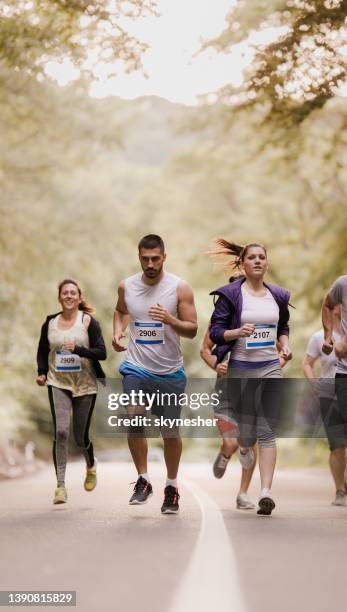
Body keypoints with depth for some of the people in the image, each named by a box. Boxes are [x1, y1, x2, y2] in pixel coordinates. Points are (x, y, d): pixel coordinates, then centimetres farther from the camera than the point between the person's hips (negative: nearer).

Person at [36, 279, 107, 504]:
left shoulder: (89, 321, -2)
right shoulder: (50, 323, 6)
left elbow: (102, 352, -7)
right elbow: (42, 351, 19)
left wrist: (77, 349, -21)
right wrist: (42, 372, 3)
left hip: (85, 385, -1)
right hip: (58, 384, 1)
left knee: (81, 436, 7)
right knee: (60, 431, -16)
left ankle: (91, 466, 41)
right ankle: (60, 485, -12)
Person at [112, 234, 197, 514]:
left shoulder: (180, 288, -7)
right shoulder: (126, 286, 2)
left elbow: (192, 330, -7)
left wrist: (170, 319, -25)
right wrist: (118, 331, 4)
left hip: (170, 372, -1)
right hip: (136, 367, 1)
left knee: (170, 432, 7)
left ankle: (172, 487, 25)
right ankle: (143, 480, -8)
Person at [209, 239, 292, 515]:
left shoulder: (278, 295, 8)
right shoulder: (230, 294, -4)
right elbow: (215, 331, -5)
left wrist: (285, 345, 4)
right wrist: (238, 332, -23)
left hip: (271, 368, 2)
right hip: (241, 368, -2)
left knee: (267, 431, -8)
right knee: (247, 428, 5)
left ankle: (266, 492, -11)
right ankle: (245, 449, 45)